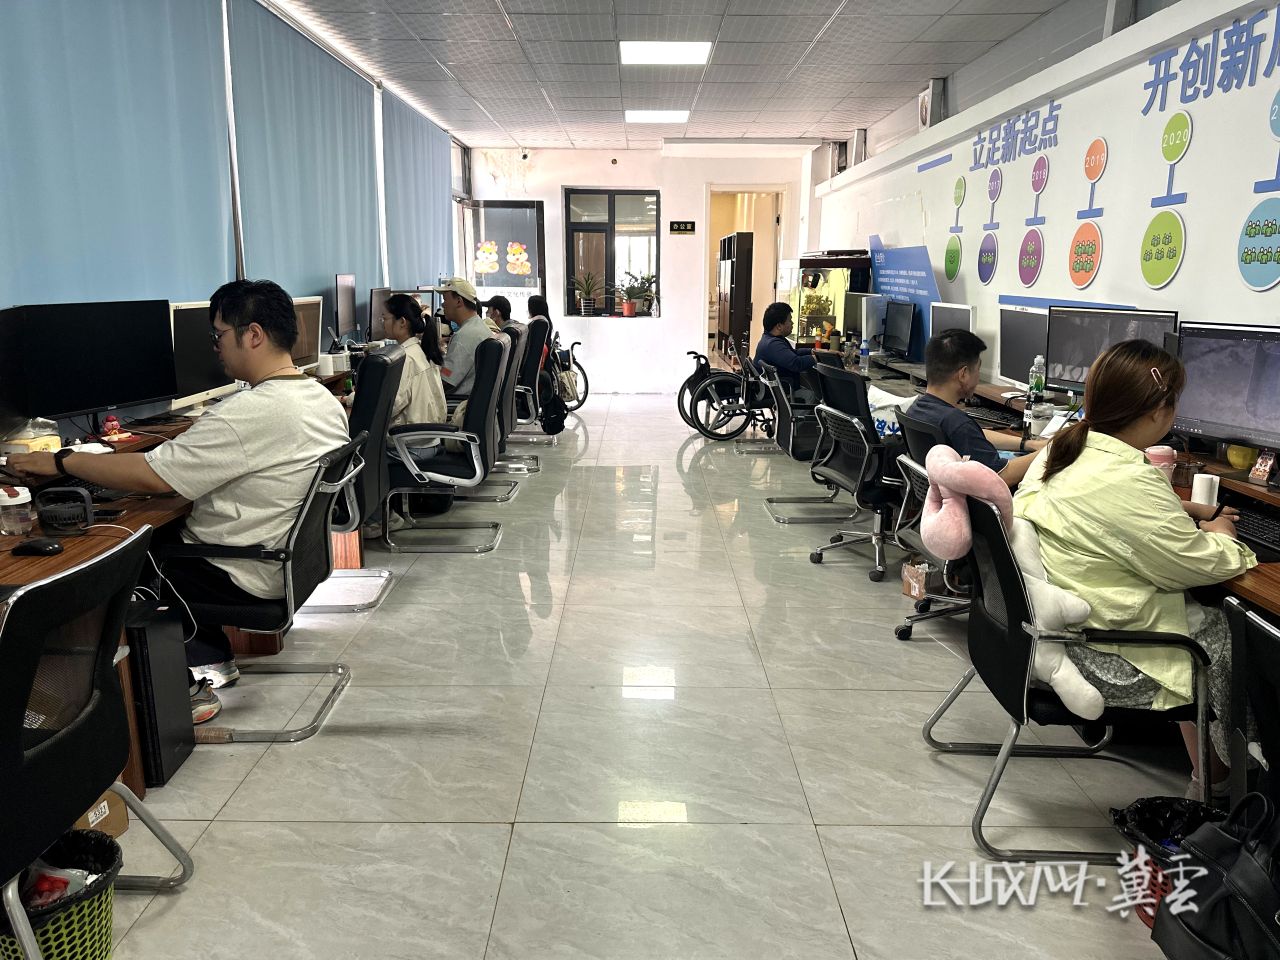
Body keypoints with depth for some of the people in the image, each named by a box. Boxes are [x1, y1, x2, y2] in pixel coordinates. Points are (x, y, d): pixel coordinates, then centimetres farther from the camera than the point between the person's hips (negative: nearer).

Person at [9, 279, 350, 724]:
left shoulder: (251, 412, -27)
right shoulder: (322, 397, 1)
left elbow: (152, 476, -24)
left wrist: (62, 462, -12)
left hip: (250, 577, -8)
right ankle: (211, 661, 22)